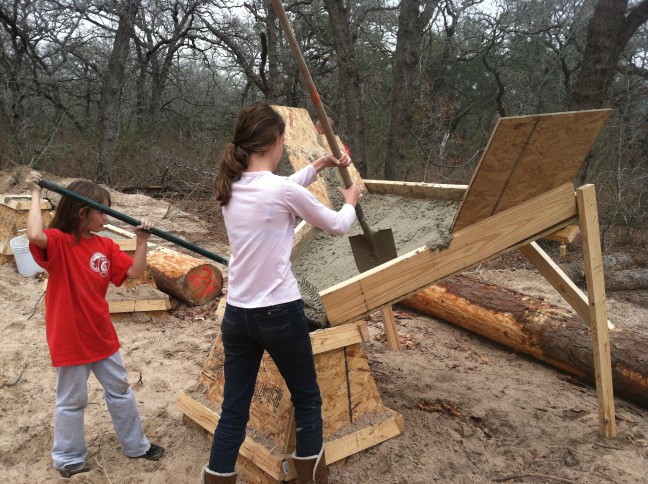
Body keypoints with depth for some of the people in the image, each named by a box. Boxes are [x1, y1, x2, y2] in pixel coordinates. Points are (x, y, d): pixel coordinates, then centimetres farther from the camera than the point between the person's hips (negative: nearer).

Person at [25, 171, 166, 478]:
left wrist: (141, 239, -11)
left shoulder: (105, 246, 2)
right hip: (69, 338, -6)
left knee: (120, 391, 17)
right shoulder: (58, 242, -16)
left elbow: (135, 273, -3)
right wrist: (36, 194, -28)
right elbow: (35, 235, -38)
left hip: (102, 335, 6)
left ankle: (136, 446, 33)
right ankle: (69, 457, 32)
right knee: (72, 401, 11)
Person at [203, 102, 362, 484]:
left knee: (234, 410, 13)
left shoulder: (230, 187, 3)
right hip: (281, 313, -6)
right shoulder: (283, 190, -17)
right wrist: (352, 201, 20)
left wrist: (319, 165, 28)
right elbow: (338, 226, -1)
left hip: (237, 314, 6)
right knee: (307, 399, 16)